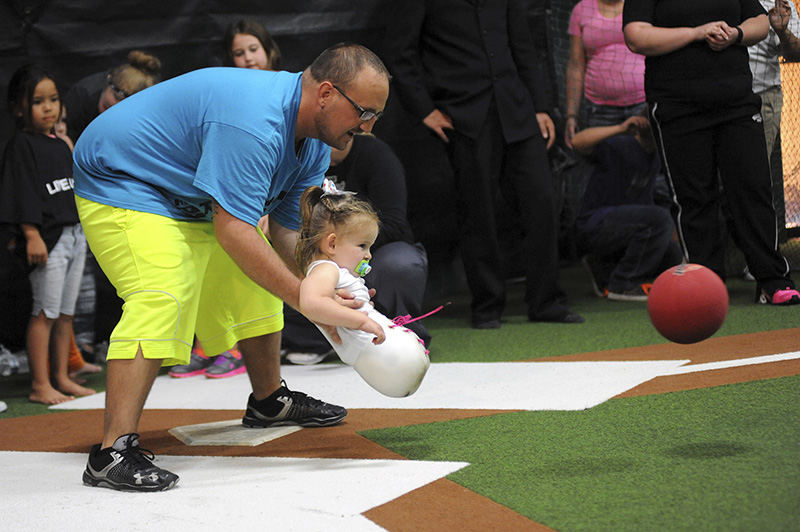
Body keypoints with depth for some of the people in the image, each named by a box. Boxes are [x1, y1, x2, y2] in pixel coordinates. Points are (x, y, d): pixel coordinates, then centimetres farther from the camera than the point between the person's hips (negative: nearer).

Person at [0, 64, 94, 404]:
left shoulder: (61, 146, 17)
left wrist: (86, 229, 22)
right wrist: (32, 235, -20)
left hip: (76, 235, 8)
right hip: (48, 239, -8)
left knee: (66, 313, 11)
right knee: (45, 312, -7)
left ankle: (61, 379, 17)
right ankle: (40, 385, -4)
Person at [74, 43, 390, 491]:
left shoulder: (314, 143, -1)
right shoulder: (254, 122, -35)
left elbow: (288, 235, 0)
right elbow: (232, 230, -38)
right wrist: (306, 299, -36)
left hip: (195, 199, 10)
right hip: (121, 186, -10)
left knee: (255, 285, 15)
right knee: (162, 299, -27)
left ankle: (269, 400, 37)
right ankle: (114, 452, -33)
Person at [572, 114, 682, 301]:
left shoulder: (655, 157, 11)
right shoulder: (618, 146, -13)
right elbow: (577, 141, -30)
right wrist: (619, 128, -38)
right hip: (594, 225, -9)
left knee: (674, 256, -3)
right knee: (660, 218, -27)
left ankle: (605, 268, 13)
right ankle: (622, 284, -18)